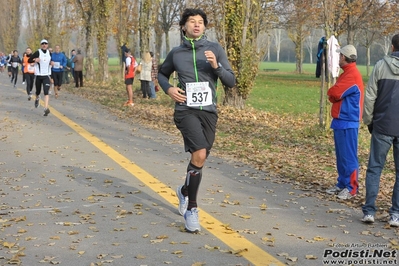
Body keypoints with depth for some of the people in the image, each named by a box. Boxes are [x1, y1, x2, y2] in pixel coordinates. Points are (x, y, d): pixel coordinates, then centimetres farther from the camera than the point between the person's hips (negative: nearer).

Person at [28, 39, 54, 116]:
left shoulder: (49, 53, 9)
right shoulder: (37, 53, -4)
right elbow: (29, 60, -4)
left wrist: (51, 63, 5)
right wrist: (35, 60, -23)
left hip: (46, 75, 1)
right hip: (38, 75, -1)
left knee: (46, 92, -15)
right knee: (38, 91, 12)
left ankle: (46, 108, -23)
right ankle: (37, 98, 49)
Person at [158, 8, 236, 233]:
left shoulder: (215, 49, 2)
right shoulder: (176, 53, 4)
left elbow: (231, 82, 0)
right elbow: (162, 73, 22)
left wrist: (216, 66, -17)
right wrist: (168, 89, 2)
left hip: (209, 111, 3)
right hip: (186, 110, -2)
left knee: (200, 159, 13)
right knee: (199, 155, -23)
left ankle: (185, 191, 45)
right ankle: (191, 209, -9)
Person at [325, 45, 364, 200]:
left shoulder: (352, 75, -16)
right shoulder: (347, 73, 17)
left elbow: (335, 93, -20)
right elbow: (337, 94, 18)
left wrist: (331, 93, 0)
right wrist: (333, 95, -2)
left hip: (347, 122, -10)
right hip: (341, 120, 10)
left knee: (348, 156, -6)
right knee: (341, 155, 14)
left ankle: (351, 188, -1)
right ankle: (342, 184, 21)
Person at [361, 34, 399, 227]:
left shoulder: (381, 66, -1)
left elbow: (370, 96, -2)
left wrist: (368, 121, 8)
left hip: (382, 126, 0)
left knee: (374, 168, 8)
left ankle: (369, 211, 6)